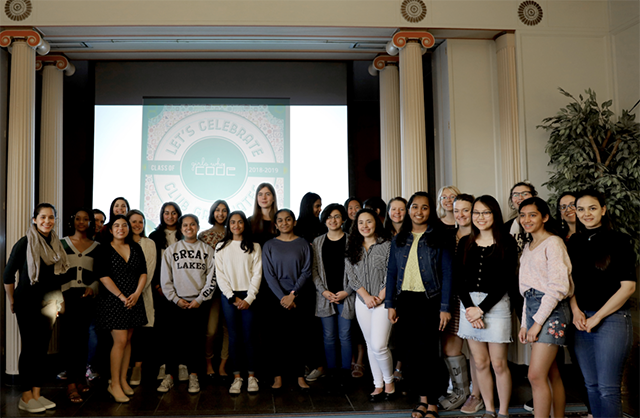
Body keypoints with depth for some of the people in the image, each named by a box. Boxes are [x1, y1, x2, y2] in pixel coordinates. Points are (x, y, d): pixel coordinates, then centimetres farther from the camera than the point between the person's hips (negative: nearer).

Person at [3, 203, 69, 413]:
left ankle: (36, 394, 17)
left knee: (42, 348, 8)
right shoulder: (24, 243, -11)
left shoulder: (56, 244, 6)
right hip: (27, 303, -5)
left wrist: (58, 299, 11)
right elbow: (8, 274, -7)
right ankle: (25, 397, 8)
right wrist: (12, 301, -2)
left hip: (48, 302, 6)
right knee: (29, 348, -2)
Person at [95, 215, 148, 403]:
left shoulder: (136, 248, 10)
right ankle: (114, 384, 2)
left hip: (133, 300, 5)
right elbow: (103, 276, -11)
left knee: (128, 340, 8)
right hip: (113, 301, -5)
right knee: (120, 340, -8)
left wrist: (136, 293, -6)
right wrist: (121, 296, -13)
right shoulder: (104, 250, -5)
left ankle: (123, 380, 18)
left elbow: (143, 273, 8)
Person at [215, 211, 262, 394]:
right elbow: (220, 275, 2)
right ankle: (237, 377, 9)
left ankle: (251, 376, 9)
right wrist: (232, 297, -6)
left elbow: (257, 274, 0)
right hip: (228, 296, 1)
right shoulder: (221, 247, 7)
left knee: (249, 336, -1)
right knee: (234, 336, 3)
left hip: (248, 296, -1)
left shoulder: (254, 247, 5)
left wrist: (249, 298, -8)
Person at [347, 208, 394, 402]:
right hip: (362, 302, 4)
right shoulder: (352, 248, 8)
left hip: (383, 301, -4)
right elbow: (350, 275, 2)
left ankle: (389, 381, 14)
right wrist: (366, 296, -9)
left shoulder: (386, 246, -4)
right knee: (370, 345, 10)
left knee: (379, 346, -10)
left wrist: (379, 297, -13)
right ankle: (378, 385, 20)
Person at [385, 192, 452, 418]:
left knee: (427, 353, -1)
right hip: (405, 300, 4)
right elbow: (391, 272, 10)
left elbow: (447, 273, -4)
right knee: (407, 353, 5)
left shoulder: (438, 238, -1)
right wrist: (390, 304, 4)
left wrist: (445, 307, -9)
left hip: (429, 300, -4)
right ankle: (423, 397, 22)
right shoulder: (399, 240, 10)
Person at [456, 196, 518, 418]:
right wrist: (469, 308, -9)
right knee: (480, 363, 9)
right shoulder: (465, 243, 9)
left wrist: (482, 308, -12)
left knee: (499, 364, 1)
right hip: (469, 305, 4)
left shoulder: (506, 242, -2)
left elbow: (505, 280, -8)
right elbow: (459, 279, 4)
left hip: (496, 304, -3)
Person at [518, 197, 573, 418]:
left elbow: (558, 286, -15)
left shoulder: (553, 243, -7)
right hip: (532, 308, 8)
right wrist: (525, 323, 13)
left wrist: (538, 321, -16)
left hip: (551, 310, -8)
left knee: (536, 375, -13)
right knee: (552, 374, 9)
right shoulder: (528, 247, 19)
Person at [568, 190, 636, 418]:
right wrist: (576, 311, -1)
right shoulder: (574, 243, 10)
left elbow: (628, 286, -9)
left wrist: (597, 317, -10)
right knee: (591, 385, 11)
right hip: (581, 320, 5)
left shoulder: (619, 240, -5)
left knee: (608, 389, -4)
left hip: (611, 318, -5)